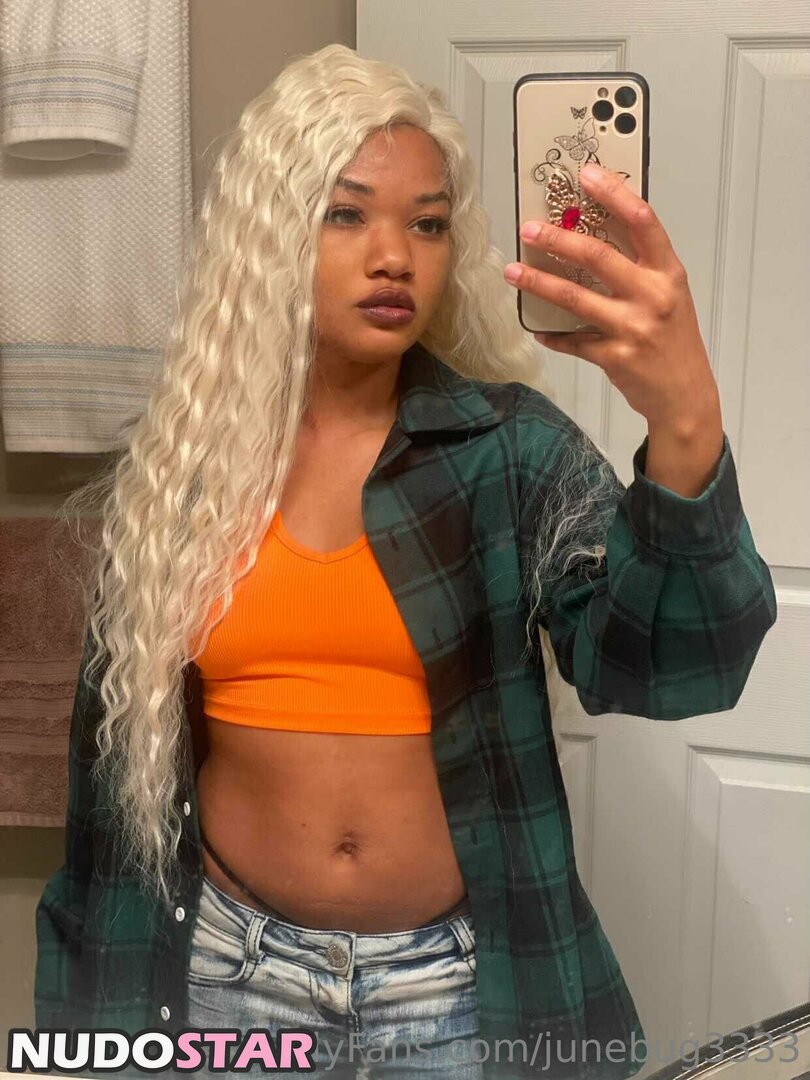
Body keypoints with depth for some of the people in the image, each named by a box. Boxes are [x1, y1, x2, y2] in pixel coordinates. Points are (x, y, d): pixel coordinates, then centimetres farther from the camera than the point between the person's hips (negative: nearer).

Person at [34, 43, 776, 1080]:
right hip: (231, 967, 1)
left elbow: (661, 664, -23)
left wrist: (685, 424, -42)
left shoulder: (511, 446, -8)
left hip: (459, 982, -1)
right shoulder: (176, 464, -3)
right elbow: (120, 741, 4)